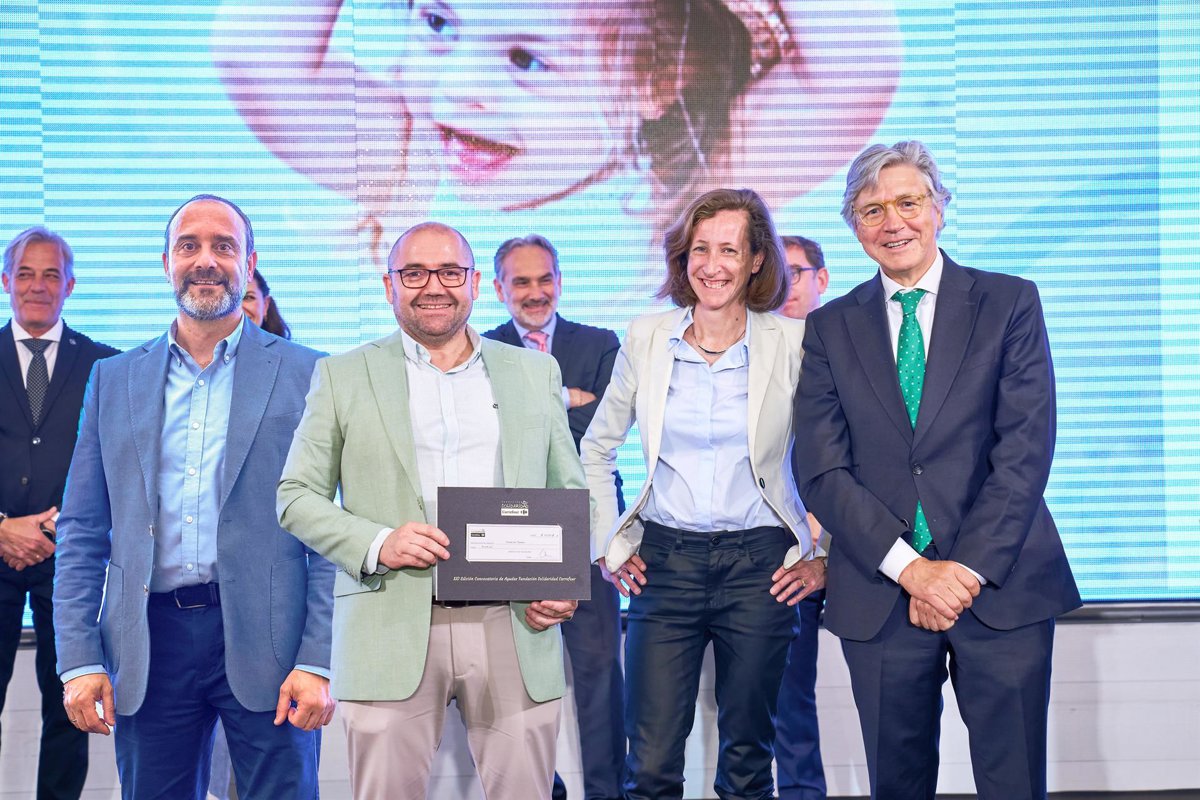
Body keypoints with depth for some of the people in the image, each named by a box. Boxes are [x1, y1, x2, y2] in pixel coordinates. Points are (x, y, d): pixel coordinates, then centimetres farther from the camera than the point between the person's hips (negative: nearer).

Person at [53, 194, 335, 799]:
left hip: (264, 644, -2)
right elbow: (81, 534, 10)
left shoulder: (304, 375, 3)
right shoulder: (114, 380, 11)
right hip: (148, 646, 2)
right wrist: (79, 659, 0)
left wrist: (318, 660, -9)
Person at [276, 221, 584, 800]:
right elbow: (296, 497, 6)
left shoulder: (535, 372, 15)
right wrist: (376, 544, -12)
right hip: (391, 630, -1)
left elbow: (568, 492, 17)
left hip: (515, 627, 2)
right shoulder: (343, 377, 8)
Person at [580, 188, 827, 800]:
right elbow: (596, 450, 14)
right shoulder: (646, 339, 3)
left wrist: (822, 556, 0)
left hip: (759, 564, -1)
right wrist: (607, 545, 8)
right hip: (666, 561, 1)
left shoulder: (791, 343, -2)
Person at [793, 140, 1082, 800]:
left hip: (1003, 587, -1)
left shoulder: (1009, 303, 4)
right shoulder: (830, 328, 8)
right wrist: (910, 568, -11)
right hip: (879, 595, 1)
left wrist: (966, 569, -13)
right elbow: (821, 469, 0)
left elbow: (1026, 444, -5)